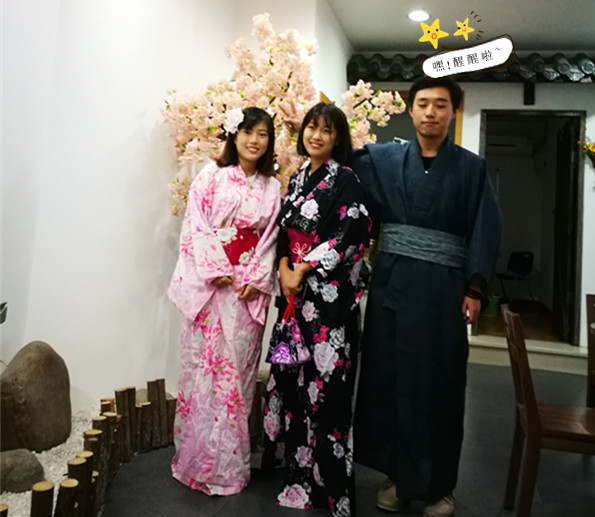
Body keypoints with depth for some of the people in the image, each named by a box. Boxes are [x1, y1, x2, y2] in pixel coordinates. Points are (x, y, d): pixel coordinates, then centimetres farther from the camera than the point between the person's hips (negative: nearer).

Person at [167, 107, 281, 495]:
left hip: (249, 288, 2)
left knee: (239, 371, 7)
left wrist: (257, 279, -7)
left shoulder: (272, 187, 10)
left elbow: (271, 237, 6)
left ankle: (230, 464, 21)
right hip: (208, 284, -2)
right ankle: (199, 459, 18)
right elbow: (194, 227, -4)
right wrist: (217, 271, -12)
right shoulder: (212, 176, 2)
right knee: (205, 366, 3)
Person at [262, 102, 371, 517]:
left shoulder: (346, 179, -4)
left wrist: (304, 269, -11)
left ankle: (330, 481, 13)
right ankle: (299, 468, 28)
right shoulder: (297, 178, 15)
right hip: (295, 290, 6)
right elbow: (285, 229, 13)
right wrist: (284, 269, -3)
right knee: (293, 372, 10)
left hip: (330, 291, -6)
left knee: (325, 377, -3)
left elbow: (350, 233, -13)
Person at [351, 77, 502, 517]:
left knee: (438, 383, 5)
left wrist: (475, 288, -7)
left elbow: (485, 231, 0)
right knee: (389, 378, 7)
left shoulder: (471, 167, 3)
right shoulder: (383, 159, 7)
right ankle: (397, 474, 25)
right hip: (392, 283, 2)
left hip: (443, 289, -1)